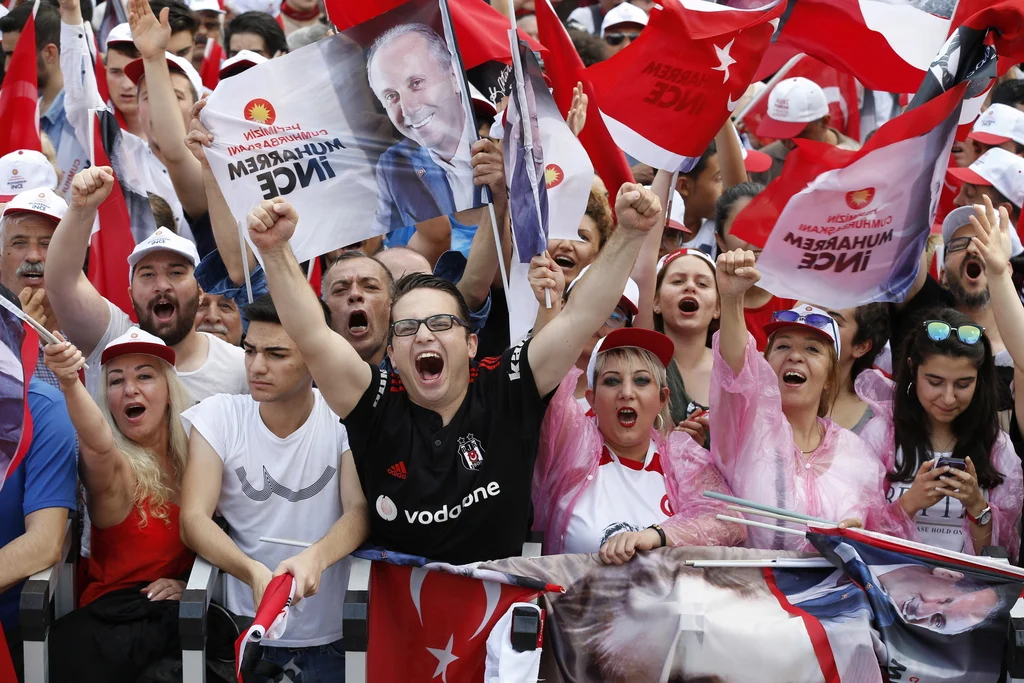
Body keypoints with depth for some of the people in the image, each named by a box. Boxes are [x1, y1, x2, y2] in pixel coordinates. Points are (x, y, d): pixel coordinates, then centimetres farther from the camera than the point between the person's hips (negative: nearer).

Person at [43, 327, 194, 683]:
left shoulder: (194, 458, 8)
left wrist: (190, 583, -4)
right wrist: (70, 383, -48)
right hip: (114, 613, -1)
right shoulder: (112, 468, -3)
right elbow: (98, 444, -28)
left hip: (182, 612, 2)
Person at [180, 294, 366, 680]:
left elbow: (360, 510, -13)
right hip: (248, 629, 0)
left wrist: (316, 557, -35)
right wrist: (254, 572, -31)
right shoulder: (217, 416, -4)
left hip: (333, 634, 0)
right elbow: (193, 519, -12)